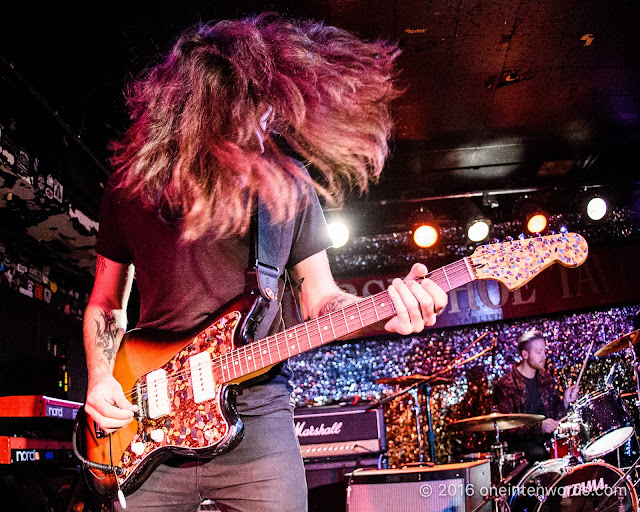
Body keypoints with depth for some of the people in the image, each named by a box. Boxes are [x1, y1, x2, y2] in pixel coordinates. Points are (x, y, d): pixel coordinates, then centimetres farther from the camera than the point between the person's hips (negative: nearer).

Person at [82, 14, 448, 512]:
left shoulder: (289, 186, -2)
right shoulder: (131, 187, 0)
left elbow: (319, 300, 4)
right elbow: (106, 303, 12)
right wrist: (100, 380, -3)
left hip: (257, 419, 0)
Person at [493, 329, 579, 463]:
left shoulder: (545, 378, 11)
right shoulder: (506, 385, -11)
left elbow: (555, 414, 13)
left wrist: (565, 401, -7)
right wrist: (539, 426, -27)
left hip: (547, 436, 6)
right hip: (520, 440, -6)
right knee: (540, 454, -34)